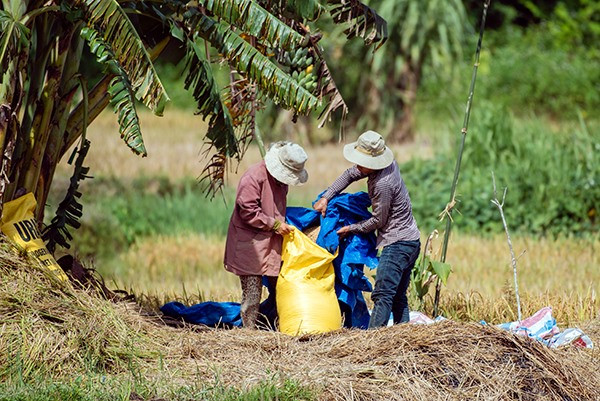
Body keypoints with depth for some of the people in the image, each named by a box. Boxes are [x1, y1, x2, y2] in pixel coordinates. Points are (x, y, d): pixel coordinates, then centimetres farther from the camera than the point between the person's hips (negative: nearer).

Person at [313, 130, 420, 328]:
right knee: (398, 297, 12)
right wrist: (326, 197, 9)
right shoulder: (388, 164, 2)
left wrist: (351, 229, -2)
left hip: (398, 243, -10)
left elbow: (379, 220, -15)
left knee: (382, 294, -15)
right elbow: (350, 175, 16)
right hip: (410, 240, 10)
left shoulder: (382, 184, -26)